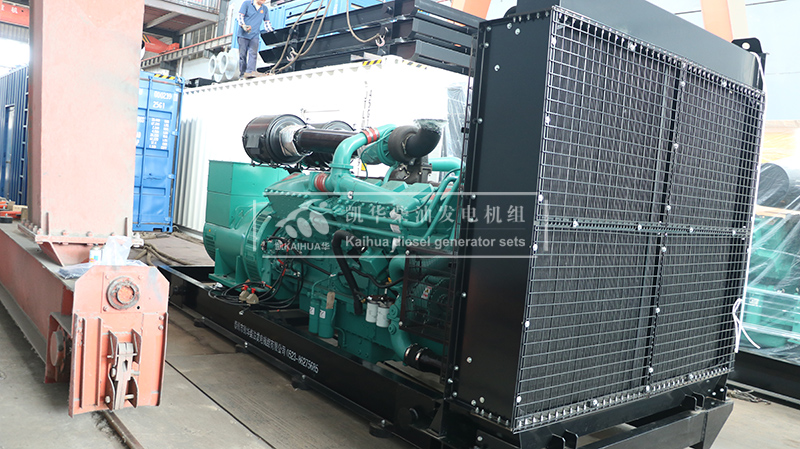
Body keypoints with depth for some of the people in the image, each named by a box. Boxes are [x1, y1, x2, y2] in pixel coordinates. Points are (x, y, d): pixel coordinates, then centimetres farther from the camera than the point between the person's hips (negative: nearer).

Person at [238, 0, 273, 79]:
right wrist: (243, 25, -20)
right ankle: (242, 73, 2)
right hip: (243, 34, -3)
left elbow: (267, 22, 21)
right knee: (242, 54, -2)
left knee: (253, 53, -14)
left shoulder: (265, 9, 16)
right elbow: (240, 16, -3)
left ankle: (250, 71, -24)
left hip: (255, 35, 3)